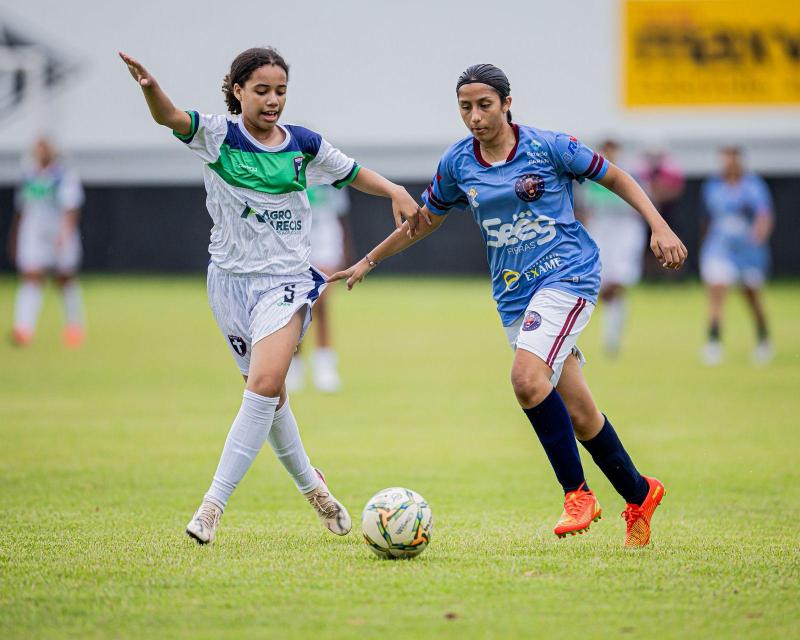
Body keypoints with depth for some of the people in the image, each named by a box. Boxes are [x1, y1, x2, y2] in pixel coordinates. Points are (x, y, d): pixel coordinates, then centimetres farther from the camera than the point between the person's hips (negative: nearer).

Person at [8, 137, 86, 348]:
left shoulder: (66, 176, -9)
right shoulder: (28, 176, 9)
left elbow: (71, 209, -19)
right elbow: (21, 210, 19)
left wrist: (64, 233, -33)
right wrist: (14, 239, 24)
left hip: (61, 239, -3)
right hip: (32, 237, 3)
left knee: (66, 280, 10)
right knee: (30, 279, -11)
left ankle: (74, 328, 28)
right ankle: (24, 327, -23)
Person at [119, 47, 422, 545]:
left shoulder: (305, 145, 2)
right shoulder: (218, 136, -5)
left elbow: (355, 173, 17)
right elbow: (169, 117, -25)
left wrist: (396, 192, -1)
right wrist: (151, 89, -47)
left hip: (287, 279, 0)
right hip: (231, 279, 1)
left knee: (265, 384, -21)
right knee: (269, 393, 11)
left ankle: (214, 504, -20)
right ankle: (310, 483, 35)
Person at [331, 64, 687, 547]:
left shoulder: (548, 146, -8)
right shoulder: (457, 164, 5)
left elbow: (614, 177, 2)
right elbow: (426, 219, 20)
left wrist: (660, 227, -7)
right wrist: (369, 261, 22)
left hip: (567, 275, -5)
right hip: (514, 294, 5)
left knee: (527, 376, -27)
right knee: (578, 414, 4)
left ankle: (577, 492, -14)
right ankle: (639, 495, 23)